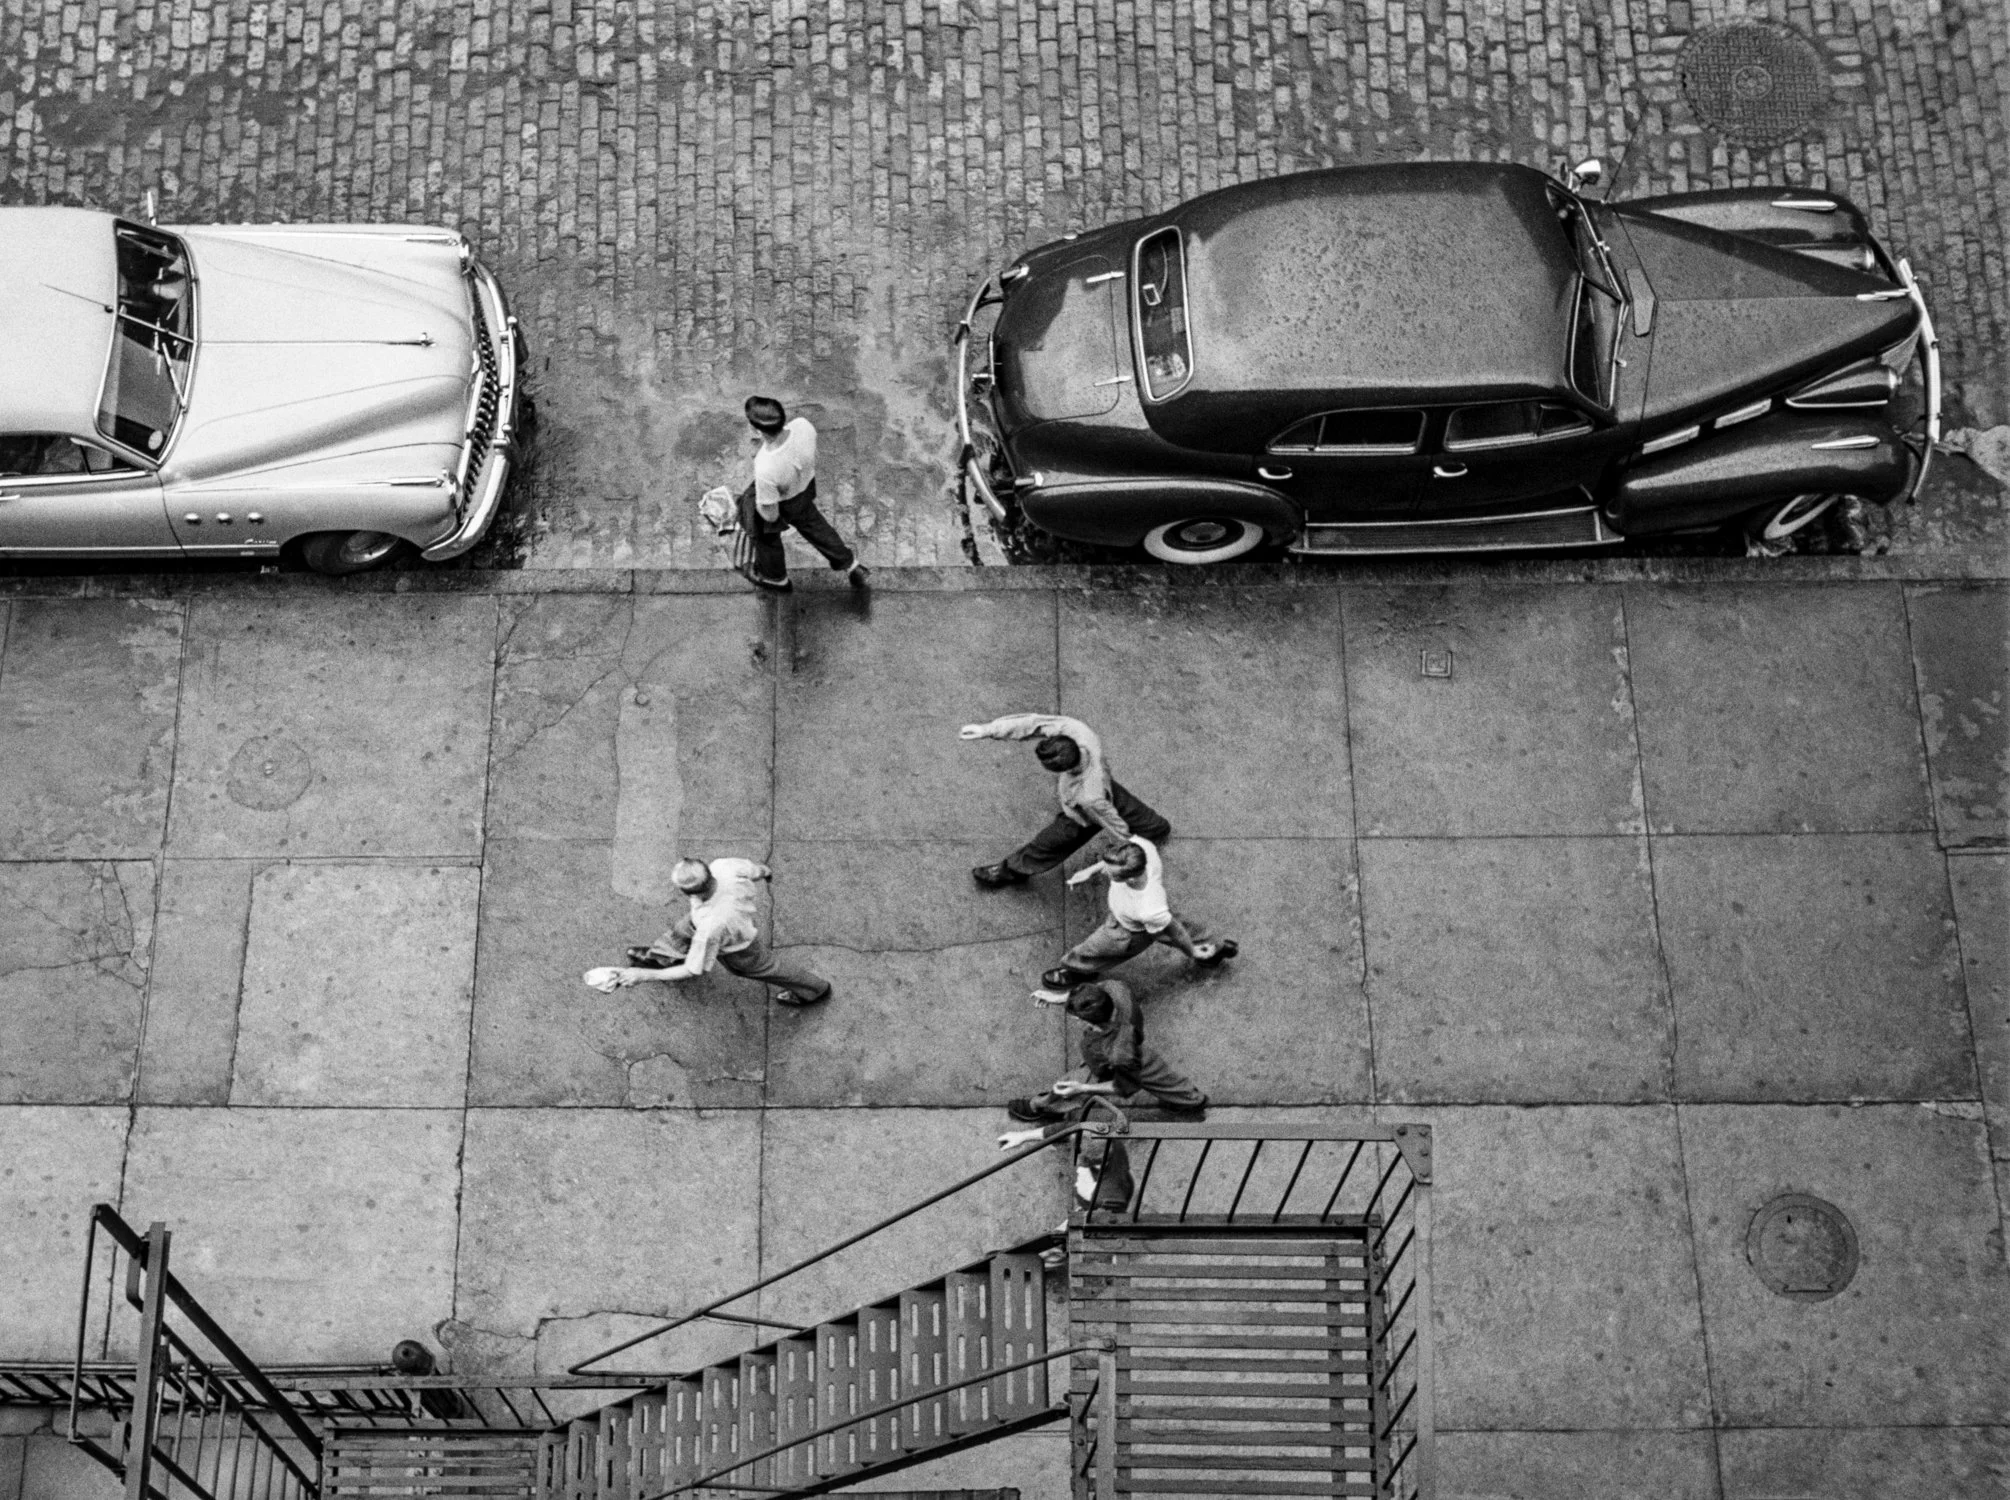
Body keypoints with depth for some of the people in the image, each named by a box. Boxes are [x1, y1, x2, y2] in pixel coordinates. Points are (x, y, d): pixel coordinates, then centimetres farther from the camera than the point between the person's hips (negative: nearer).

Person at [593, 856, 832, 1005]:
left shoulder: (711, 926, -50)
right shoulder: (721, 867, -37)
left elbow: (692, 971, -34)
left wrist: (644, 976, -31)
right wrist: (765, 872, 13)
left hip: (739, 951, -6)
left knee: (768, 968, 25)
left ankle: (816, 990, 54)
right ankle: (659, 956, 64)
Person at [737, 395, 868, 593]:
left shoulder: (765, 469, -46)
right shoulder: (802, 425, -33)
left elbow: (770, 515, -28)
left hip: (783, 505, -5)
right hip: (806, 486, 5)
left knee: (766, 538, 31)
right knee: (810, 522, 37)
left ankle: (775, 578, 61)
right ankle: (849, 564, 56)